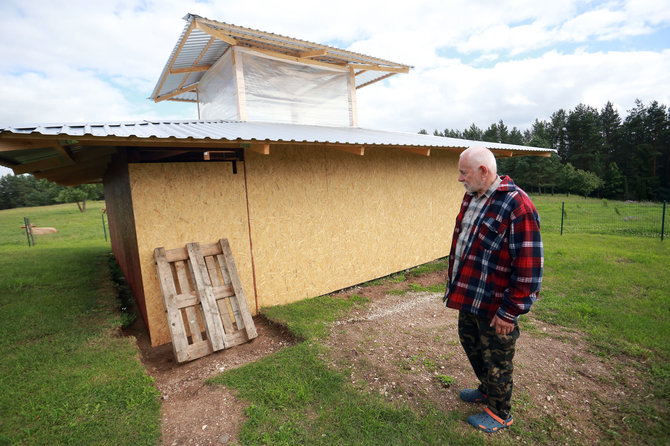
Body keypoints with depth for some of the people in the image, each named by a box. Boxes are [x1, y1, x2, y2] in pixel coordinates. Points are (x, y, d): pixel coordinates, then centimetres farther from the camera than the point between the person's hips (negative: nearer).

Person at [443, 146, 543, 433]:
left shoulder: (517, 207, -24)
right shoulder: (471, 197, 4)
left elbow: (529, 267, -24)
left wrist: (510, 312, -20)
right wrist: (455, 284, 18)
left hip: (495, 305, -8)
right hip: (469, 296, 9)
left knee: (496, 359, 12)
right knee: (470, 342, 26)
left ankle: (500, 414, 38)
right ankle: (487, 390, 52)